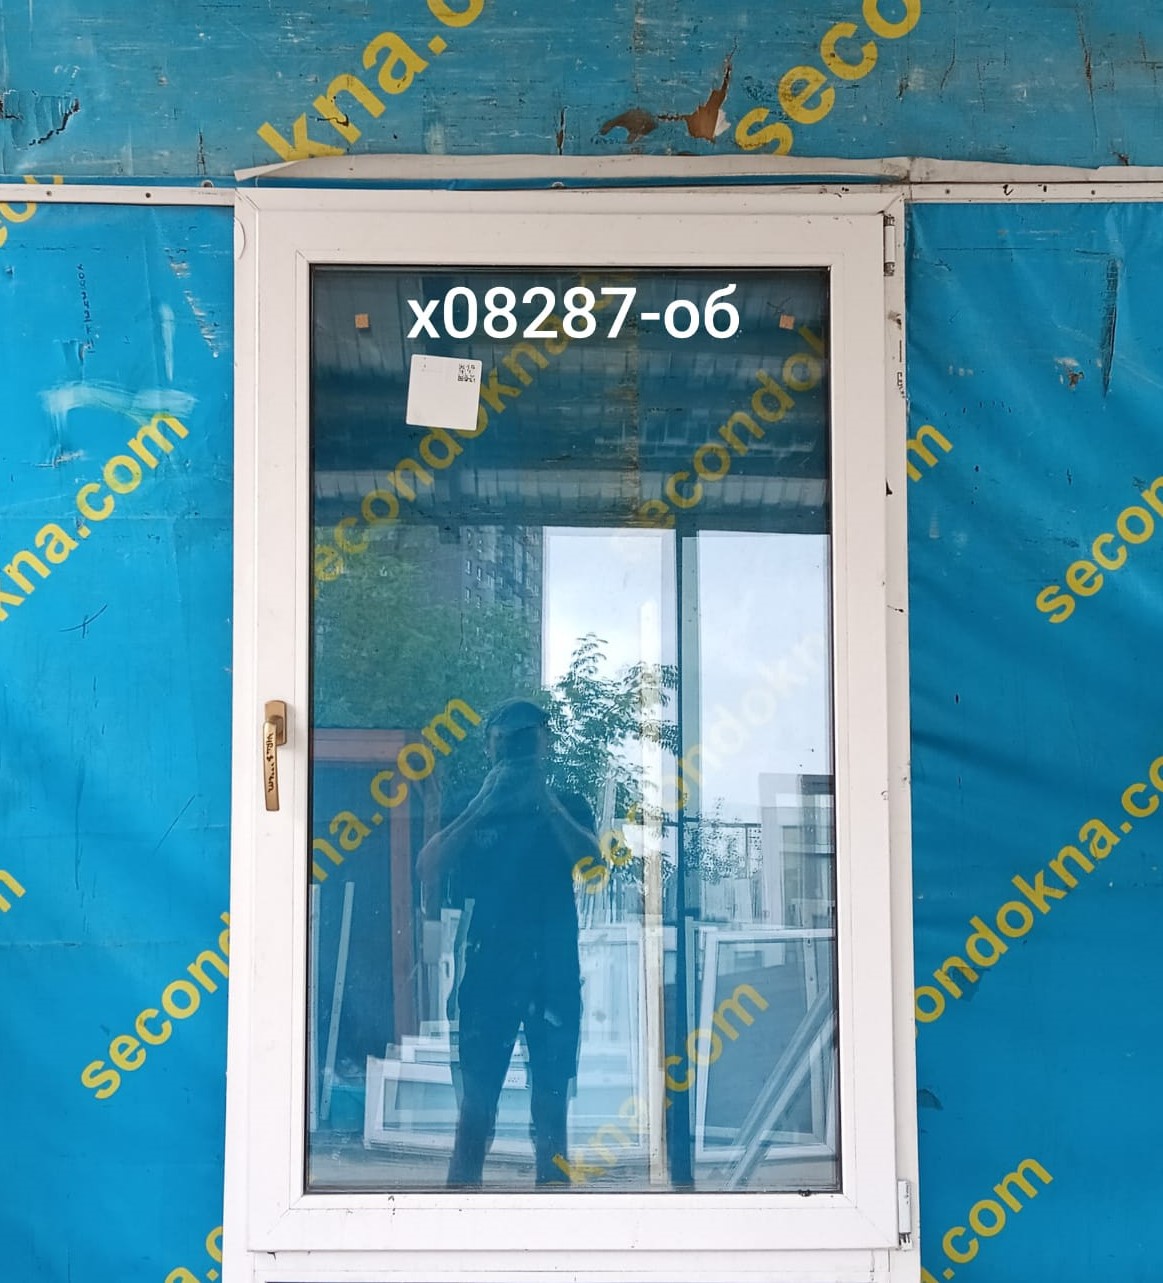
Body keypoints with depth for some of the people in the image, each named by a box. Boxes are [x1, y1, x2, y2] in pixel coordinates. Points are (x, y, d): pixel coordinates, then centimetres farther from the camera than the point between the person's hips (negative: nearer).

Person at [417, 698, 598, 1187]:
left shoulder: (567, 807, 11)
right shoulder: (473, 810, 10)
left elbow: (593, 861, -8)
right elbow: (428, 867, -6)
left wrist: (545, 801, -16)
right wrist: (485, 804, -13)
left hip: (555, 973, 1)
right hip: (490, 970, -1)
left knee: (551, 1110, 3)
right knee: (476, 1106, -5)